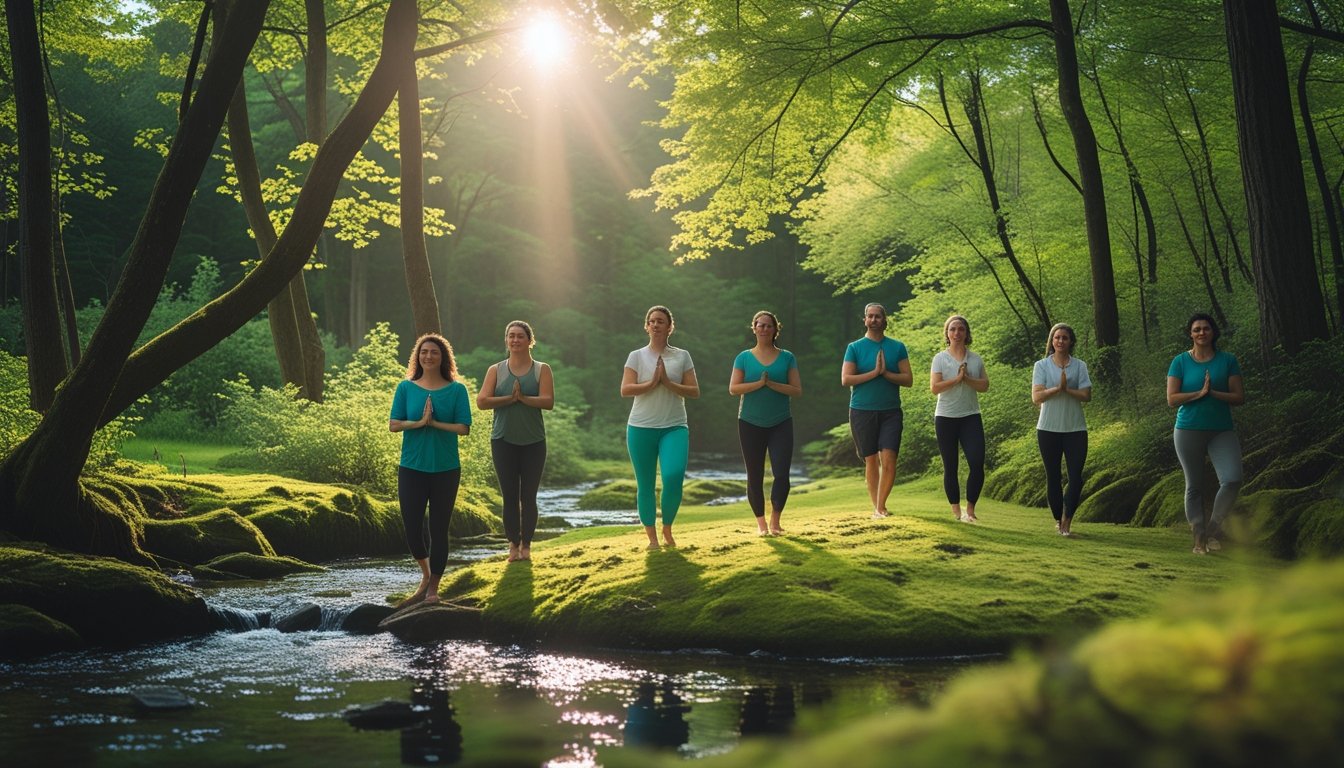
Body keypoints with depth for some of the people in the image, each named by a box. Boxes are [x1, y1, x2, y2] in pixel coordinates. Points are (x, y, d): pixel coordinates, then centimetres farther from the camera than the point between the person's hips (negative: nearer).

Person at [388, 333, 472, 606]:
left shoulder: (456, 390, -1)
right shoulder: (406, 388, 2)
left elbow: (464, 427, -7)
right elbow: (393, 424, -1)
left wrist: (434, 423, -17)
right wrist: (419, 422, -16)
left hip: (445, 469, -1)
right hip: (412, 468, 1)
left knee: (439, 529, 4)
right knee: (412, 527, -1)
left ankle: (433, 588, 19)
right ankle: (425, 574, 28)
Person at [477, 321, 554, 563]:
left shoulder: (542, 370, 4)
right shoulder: (496, 370, 6)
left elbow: (548, 401, -9)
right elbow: (482, 401, -5)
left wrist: (523, 398, -21)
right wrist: (510, 398, -14)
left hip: (533, 442, -1)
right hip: (503, 441, 1)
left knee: (528, 496, 2)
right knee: (509, 496, 2)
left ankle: (526, 545, 9)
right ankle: (513, 544, 9)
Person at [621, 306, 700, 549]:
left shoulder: (682, 356, 7)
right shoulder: (637, 356, 6)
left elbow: (694, 391, 1)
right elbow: (625, 390, -4)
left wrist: (667, 382, -11)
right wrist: (652, 382, -14)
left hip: (674, 427, -1)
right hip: (641, 428, 1)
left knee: (674, 476, -19)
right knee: (644, 484, 3)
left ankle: (667, 529, 4)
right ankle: (651, 536, 15)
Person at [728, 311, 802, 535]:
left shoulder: (786, 357, 5)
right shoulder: (744, 357, 4)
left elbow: (797, 390, -2)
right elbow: (733, 388, -5)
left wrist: (773, 384, -16)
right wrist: (759, 383, -18)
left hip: (781, 423, 0)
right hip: (750, 424, 0)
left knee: (781, 474, -11)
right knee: (755, 476, 4)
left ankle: (775, 521, 3)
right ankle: (761, 523, 15)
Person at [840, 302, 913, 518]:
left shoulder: (897, 347, 7)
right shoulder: (854, 348, 4)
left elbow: (908, 379, 1)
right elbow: (845, 380, -5)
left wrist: (885, 373, -14)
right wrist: (874, 373, -13)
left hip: (890, 411, 0)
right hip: (862, 411, 0)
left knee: (889, 460, -11)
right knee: (871, 460, 5)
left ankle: (881, 506, -3)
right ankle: (876, 507, 14)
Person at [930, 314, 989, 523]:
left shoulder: (976, 359, 8)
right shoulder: (940, 358, 0)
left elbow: (984, 385, -1)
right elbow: (934, 387, -9)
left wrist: (967, 378, -16)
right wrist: (957, 379, -16)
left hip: (971, 417, 1)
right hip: (946, 417, -1)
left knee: (977, 464, -11)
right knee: (950, 468, 4)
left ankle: (970, 509, 1)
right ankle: (956, 511, 14)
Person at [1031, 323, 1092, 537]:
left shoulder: (1080, 366, 4)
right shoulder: (1042, 365, 3)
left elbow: (1086, 395, -5)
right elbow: (1036, 396, -8)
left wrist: (1066, 389, -16)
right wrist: (1058, 388, -19)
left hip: (1075, 429, 0)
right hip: (1048, 429, 0)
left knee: (1076, 476, -7)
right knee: (1053, 477, 6)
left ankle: (1067, 520, 0)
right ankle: (1058, 520, 18)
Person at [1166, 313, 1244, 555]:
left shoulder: (1227, 360, 4)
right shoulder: (1180, 362, 2)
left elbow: (1239, 397, 0)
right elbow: (1172, 399, -4)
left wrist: (1213, 393, -15)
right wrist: (1199, 393, -15)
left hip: (1222, 430, 1)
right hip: (1188, 430, 0)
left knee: (1232, 480, -16)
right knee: (1194, 486, 5)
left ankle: (1213, 528, 0)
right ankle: (1199, 537, 14)